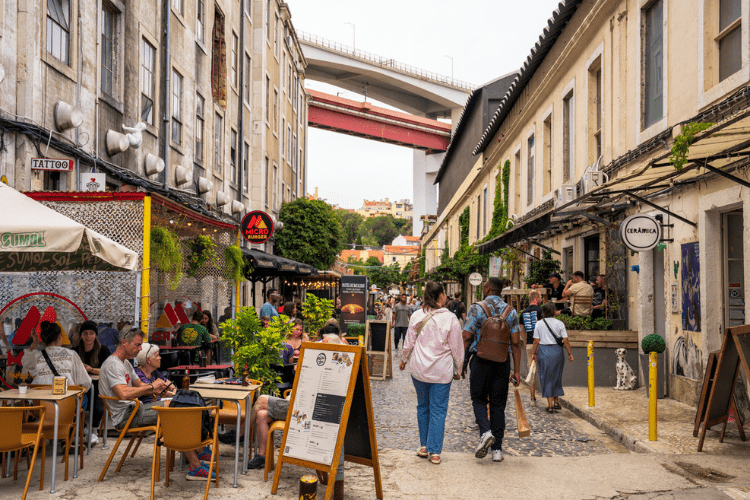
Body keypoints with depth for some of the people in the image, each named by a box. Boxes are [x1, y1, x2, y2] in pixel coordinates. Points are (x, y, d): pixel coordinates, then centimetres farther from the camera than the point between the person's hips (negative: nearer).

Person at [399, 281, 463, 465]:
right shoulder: (450, 318, -8)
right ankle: (435, 451, 5)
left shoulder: (417, 316, -3)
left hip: (419, 368, 2)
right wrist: (458, 370, 10)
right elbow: (457, 348, -3)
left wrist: (404, 360, 21)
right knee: (438, 410, 4)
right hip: (442, 371, -2)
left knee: (423, 406, 16)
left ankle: (424, 446, 23)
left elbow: (409, 343, 4)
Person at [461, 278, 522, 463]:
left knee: (479, 399, 12)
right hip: (503, 361, 3)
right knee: (498, 404, 9)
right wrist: (516, 371, 6)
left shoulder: (476, 308, -5)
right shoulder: (511, 312, 5)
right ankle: (497, 449, 9)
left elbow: (466, 338, -8)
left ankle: (485, 431, -14)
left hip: (481, 359, -3)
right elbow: (516, 343, 3)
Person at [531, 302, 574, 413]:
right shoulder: (559, 323, -3)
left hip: (543, 351, -1)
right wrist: (570, 353, 4)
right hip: (557, 351, 1)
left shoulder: (539, 324, -3)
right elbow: (565, 340, -4)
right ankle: (556, 402, 26)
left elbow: (536, 341, -2)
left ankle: (550, 405, 4)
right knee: (556, 376, 18)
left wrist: (533, 353, 10)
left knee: (546, 378, 5)